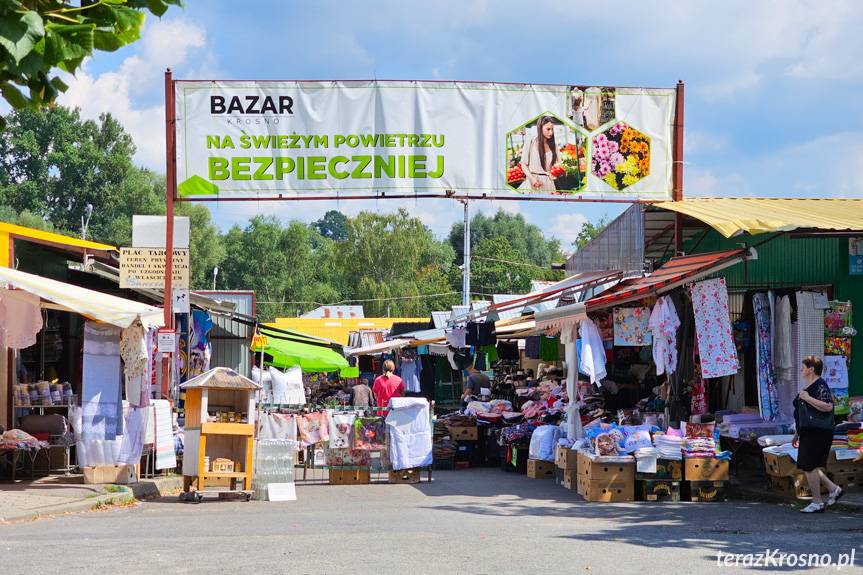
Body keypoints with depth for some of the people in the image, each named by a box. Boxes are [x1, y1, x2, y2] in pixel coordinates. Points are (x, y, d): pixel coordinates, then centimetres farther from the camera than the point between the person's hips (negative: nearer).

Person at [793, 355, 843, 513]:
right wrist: (798, 434, 25)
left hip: (817, 434, -10)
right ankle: (833, 489, 20)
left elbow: (828, 406, -29)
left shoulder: (820, 386, -14)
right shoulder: (809, 386, 17)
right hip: (808, 434, 10)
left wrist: (807, 398, -26)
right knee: (808, 466, 12)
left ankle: (817, 504, 1)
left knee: (809, 466, -6)